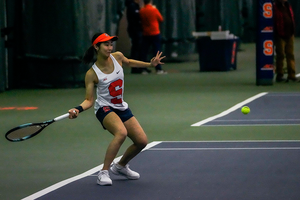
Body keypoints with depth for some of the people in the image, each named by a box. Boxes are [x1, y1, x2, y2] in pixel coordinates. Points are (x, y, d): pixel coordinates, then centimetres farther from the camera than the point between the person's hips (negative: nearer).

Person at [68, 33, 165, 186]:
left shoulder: (117, 57, -5)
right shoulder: (92, 74, -16)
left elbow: (128, 63, 21)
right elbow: (89, 100, -13)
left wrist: (150, 64, 22)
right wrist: (78, 109, -32)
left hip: (122, 108, 7)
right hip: (104, 108, -6)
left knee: (141, 141, 2)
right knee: (121, 132, -36)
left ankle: (120, 166, 29)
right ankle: (103, 173, -29)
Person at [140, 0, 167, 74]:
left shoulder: (141, 11, 0)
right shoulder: (154, 10, -9)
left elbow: (141, 21, 8)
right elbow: (161, 19, 1)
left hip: (145, 34, 3)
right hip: (155, 34, -3)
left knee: (144, 52, 6)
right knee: (157, 51, -1)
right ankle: (159, 69, -5)